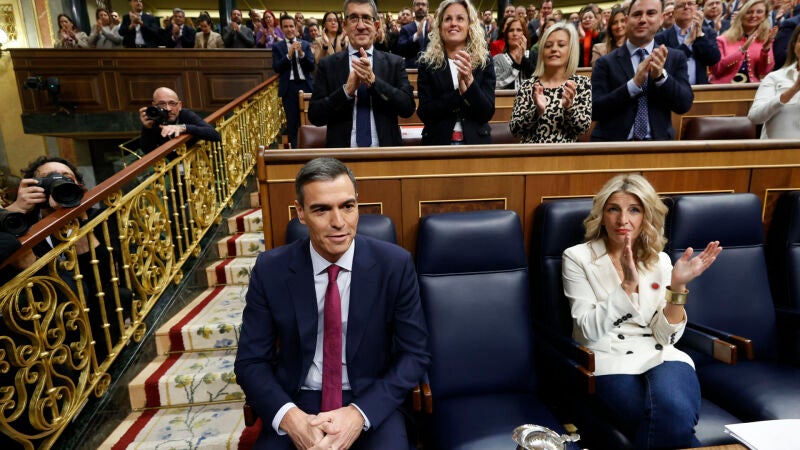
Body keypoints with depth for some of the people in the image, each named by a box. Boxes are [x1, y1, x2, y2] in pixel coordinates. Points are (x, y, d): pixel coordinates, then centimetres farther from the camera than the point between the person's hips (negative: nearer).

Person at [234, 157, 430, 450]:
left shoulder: (395, 264, -13)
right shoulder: (270, 270, -9)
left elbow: (414, 354, -6)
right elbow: (250, 361, -3)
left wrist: (360, 414, -18)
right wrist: (290, 417, -19)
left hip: (370, 401, -1)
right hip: (296, 401, 2)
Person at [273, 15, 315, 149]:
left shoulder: (305, 44, 9)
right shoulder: (277, 46, 7)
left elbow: (312, 67, 2)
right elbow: (276, 68, -3)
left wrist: (301, 53, -13)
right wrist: (289, 55, -14)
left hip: (305, 85, 1)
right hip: (289, 87, 0)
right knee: (291, 122, 3)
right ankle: (293, 148, 11)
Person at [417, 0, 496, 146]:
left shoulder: (484, 61, -1)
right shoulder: (427, 63, -2)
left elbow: (487, 113, -8)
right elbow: (424, 113, -10)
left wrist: (470, 80, -20)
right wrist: (460, 91, -19)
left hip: (476, 142, 1)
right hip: (438, 142, 0)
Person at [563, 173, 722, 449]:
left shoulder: (659, 260, 10)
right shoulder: (578, 258, -1)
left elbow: (666, 336, 3)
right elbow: (589, 331, -9)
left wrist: (678, 285, -11)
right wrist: (627, 285, -19)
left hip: (660, 357, 3)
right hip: (610, 362, -3)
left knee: (672, 412, -31)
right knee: (669, 424, -30)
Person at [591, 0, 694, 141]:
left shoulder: (676, 58, 9)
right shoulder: (605, 62, 1)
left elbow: (685, 104, 0)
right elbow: (594, 110, -8)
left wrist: (661, 75, -14)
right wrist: (634, 83, -18)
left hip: (658, 141, 2)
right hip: (614, 142, -2)